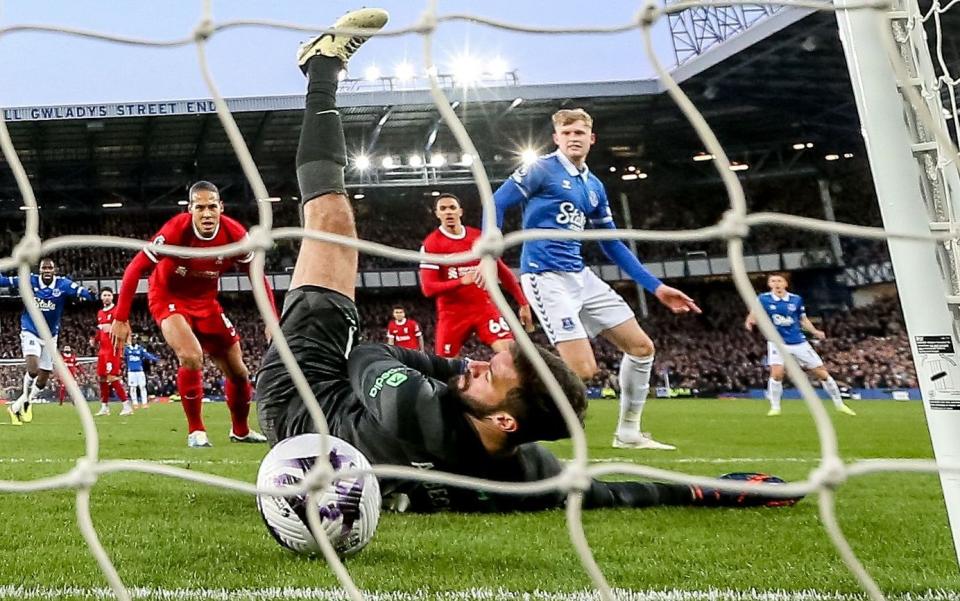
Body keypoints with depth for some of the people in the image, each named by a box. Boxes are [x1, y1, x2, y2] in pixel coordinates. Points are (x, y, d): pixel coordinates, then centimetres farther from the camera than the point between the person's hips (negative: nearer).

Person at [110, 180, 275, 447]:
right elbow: (135, 269, -23)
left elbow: (258, 277, -8)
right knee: (191, 357, -30)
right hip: (168, 298, -4)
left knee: (238, 371, 8)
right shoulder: (176, 230, -29)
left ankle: (240, 430, 33)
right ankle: (196, 431, -12)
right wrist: (121, 319, -24)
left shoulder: (234, 234, -19)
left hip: (205, 302, 4)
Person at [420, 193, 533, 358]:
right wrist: (461, 281, -25)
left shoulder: (479, 237, 7)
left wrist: (523, 303, 8)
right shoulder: (431, 244, -4)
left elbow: (503, 272, 13)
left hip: (485, 307, 2)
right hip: (453, 313, -2)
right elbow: (428, 288, -11)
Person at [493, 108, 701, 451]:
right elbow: (496, 203, -9)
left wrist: (656, 287, 17)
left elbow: (612, 245, 20)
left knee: (641, 347, 9)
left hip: (580, 276, 8)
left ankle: (628, 433, 22)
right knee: (583, 369, -19)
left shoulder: (594, 187, 17)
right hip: (546, 276, -8)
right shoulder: (541, 169, -4)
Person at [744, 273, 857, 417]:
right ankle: (775, 407, -2)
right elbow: (754, 314, -15)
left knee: (822, 373, 4)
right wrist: (750, 321, -39)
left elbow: (803, 320, 10)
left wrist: (815, 332, -6)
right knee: (777, 373, -23)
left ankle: (840, 404, 21)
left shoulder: (796, 299, -1)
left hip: (799, 343, 2)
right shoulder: (764, 299, -7)